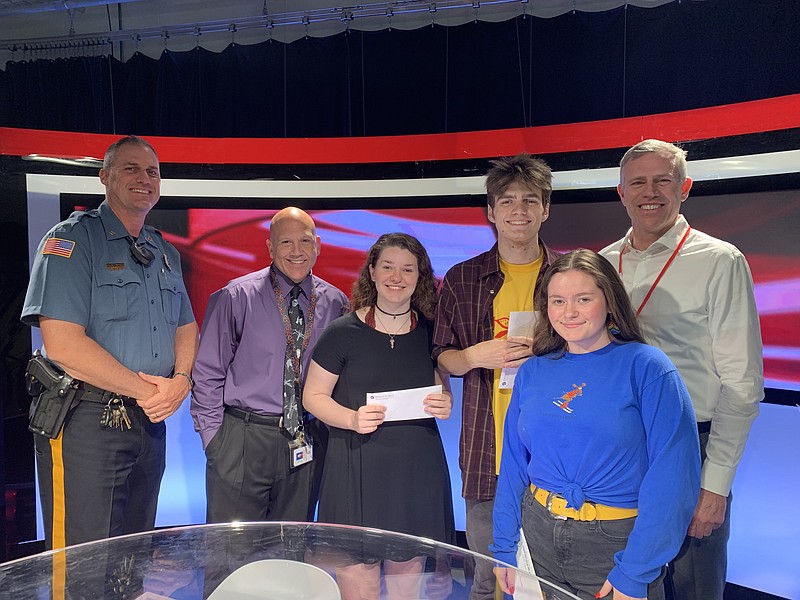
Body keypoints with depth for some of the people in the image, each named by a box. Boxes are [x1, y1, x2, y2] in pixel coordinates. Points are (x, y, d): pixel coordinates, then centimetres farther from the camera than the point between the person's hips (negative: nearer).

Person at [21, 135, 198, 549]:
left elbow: (186, 327, 15)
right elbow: (62, 344, -18)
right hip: (87, 422, -6)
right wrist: (144, 390, -14)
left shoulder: (166, 253, 14)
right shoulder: (73, 239, -8)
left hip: (150, 422, 7)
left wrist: (181, 380, -6)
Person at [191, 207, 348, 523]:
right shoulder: (235, 298, -5)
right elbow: (208, 373, -2)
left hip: (306, 445, 3)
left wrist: (329, 430, 3)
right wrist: (214, 438, -4)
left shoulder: (336, 303, 4)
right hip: (242, 439, -2)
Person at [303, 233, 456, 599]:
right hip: (357, 471, -3)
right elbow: (313, 396, -2)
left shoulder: (431, 331, 5)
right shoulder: (344, 332, -6)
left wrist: (446, 404, -5)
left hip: (417, 470, 3)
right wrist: (352, 419, -18)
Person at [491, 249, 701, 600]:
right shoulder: (532, 372, 1)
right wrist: (504, 548, 2)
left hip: (616, 542, -3)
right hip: (537, 537, 4)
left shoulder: (647, 368, -12)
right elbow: (513, 463, 5)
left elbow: (672, 474, -16)